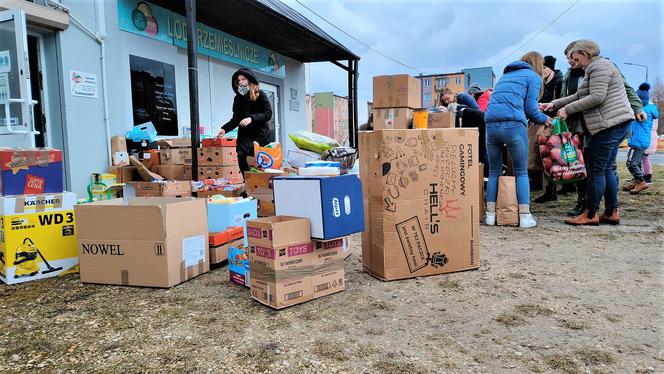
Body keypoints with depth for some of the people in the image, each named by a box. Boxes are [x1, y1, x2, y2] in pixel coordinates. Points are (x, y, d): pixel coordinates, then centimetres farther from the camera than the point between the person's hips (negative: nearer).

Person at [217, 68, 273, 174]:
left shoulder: (260, 95, 2)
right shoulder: (238, 98, 13)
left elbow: (268, 114, -9)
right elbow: (236, 119, 14)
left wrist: (251, 118, -21)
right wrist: (224, 129, -1)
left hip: (260, 134, -3)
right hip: (244, 134, 3)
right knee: (239, 157, -16)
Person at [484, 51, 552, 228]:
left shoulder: (504, 76, 29)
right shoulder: (534, 77, 12)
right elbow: (530, 108, 3)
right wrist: (545, 119, 21)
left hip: (491, 124, 5)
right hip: (513, 125, -4)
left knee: (494, 172, 12)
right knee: (521, 172, 7)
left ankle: (491, 214, 10)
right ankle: (525, 216, 4)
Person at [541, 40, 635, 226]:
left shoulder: (599, 66, -9)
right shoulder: (596, 68, 24)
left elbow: (596, 98, -19)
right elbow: (579, 96, 22)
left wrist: (567, 109, -15)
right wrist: (554, 104, 14)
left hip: (609, 124, -10)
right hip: (618, 124, 10)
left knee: (596, 170, -6)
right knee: (607, 169, 12)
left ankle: (591, 214, -1)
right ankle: (611, 213, 16)